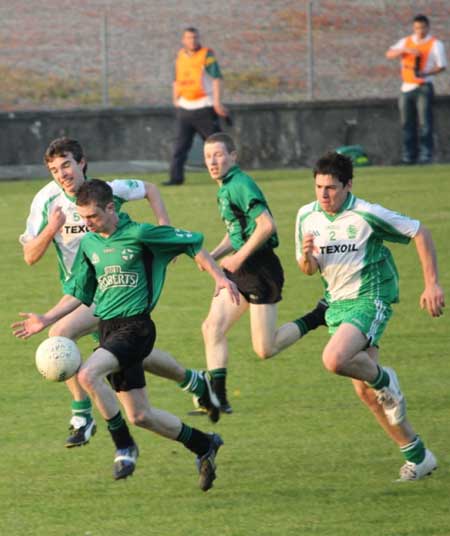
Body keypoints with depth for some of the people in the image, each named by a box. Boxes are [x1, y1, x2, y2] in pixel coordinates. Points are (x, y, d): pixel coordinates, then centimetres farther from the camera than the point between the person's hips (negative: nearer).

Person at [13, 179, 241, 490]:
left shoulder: (139, 234, -10)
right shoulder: (89, 244, 9)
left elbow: (192, 243, -1)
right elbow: (79, 293, 20)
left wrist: (220, 278, -7)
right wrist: (46, 320, 11)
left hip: (135, 327, -7)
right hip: (108, 329, 7)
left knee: (88, 374, -29)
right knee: (139, 416, 8)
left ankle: (124, 446, -15)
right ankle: (204, 445, 28)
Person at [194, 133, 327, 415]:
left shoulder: (240, 185, -16)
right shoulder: (225, 188, 14)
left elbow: (267, 225, -25)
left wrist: (239, 257, -19)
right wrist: (212, 256, 10)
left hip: (261, 268, -9)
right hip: (240, 268, 9)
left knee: (265, 349, -6)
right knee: (213, 327, -1)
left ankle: (318, 317, 11)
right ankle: (218, 398, 2)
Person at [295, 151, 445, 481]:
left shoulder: (366, 215, -16)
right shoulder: (307, 217, 2)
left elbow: (419, 233, -8)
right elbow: (309, 269, 13)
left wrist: (432, 284, -11)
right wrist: (307, 256, -11)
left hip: (370, 300, -7)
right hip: (337, 304, 7)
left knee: (334, 360, -31)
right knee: (365, 391, 7)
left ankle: (383, 379, 2)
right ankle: (417, 456, 19)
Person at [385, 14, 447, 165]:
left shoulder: (435, 44, 4)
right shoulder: (406, 42, 15)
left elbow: (441, 66, -1)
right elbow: (390, 54, 3)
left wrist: (425, 73, -19)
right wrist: (406, 50, -15)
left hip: (424, 87, -4)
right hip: (407, 88, 4)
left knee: (425, 122, -12)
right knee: (407, 123, 3)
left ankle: (426, 155, -12)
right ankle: (408, 156, 8)